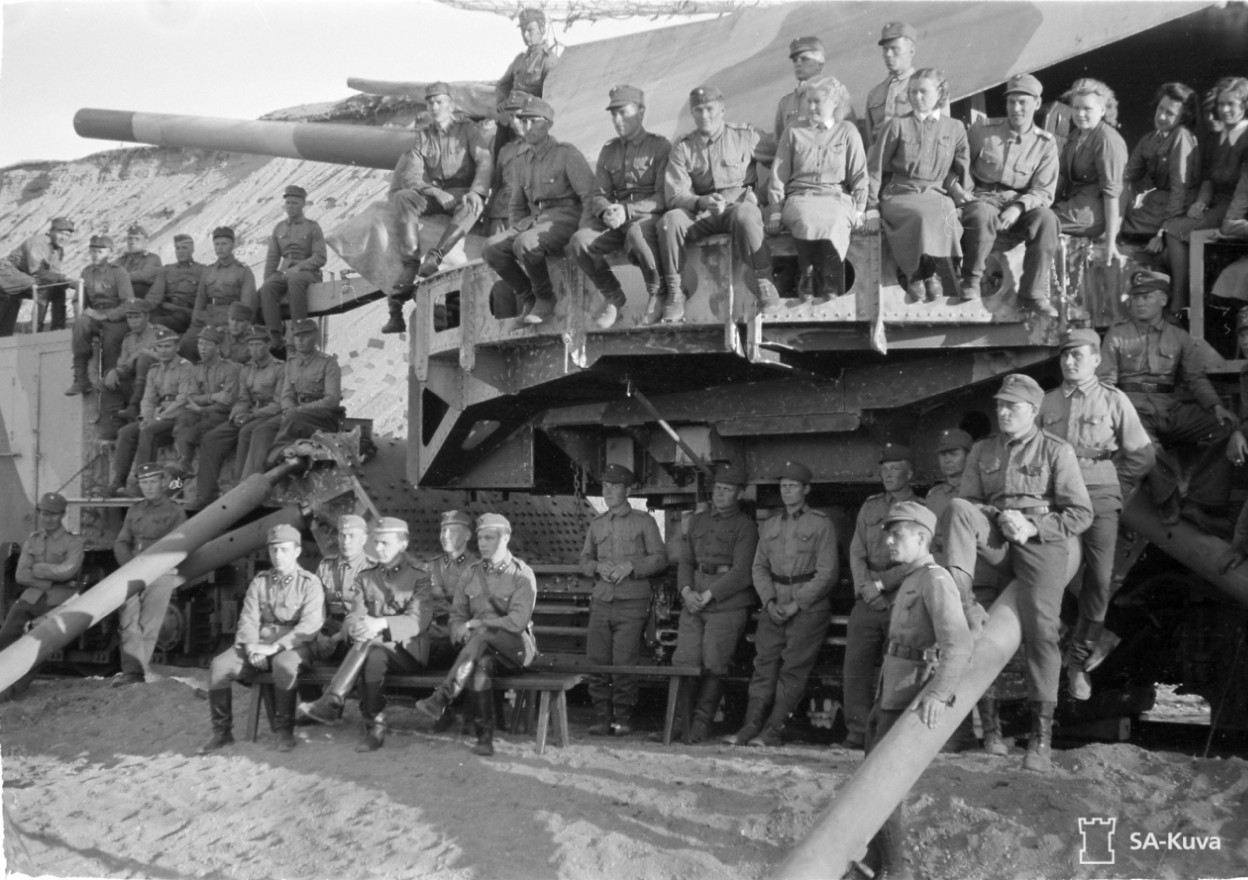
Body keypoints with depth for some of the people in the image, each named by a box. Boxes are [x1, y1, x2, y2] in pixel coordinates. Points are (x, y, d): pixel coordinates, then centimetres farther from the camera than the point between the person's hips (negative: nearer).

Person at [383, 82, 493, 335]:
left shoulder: (468, 129, 8)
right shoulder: (423, 136, 14)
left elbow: (485, 161, -8)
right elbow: (411, 174, 1)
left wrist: (476, 191, -27)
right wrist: (436, 192, -18)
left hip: (463, 192, -2)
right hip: (434, 193, 3)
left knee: (472, 205, -38)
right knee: (404, 197, -28)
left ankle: (435, 256, -46)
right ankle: (410, 266, -40)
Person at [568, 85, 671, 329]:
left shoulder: (660, 146, 4)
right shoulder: (609, 150, 20)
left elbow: (663, 197, -7)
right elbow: (598, 195, 14)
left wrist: (627, 211, -20)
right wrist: (606, 211, -11)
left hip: (649, 216, -5)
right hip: (615, 220, 5)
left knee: (636, 234, -41)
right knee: (580, 241, -24)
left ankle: (657, 294, -15)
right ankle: (613, 299, -4)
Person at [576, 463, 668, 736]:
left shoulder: (643, 521, 5)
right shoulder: (596, 524, 18)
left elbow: (660, 558, 1)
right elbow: (584, 560, 19)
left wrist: (630, 566, -12)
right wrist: (598, 567, -3)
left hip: (632, 602, -4)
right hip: (601, 600, 4)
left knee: (624, 662, -10)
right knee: (596, 661, -3)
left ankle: (623, 717, 1)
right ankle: (602, 717, 5)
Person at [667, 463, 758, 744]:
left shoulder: (745, 526, 0)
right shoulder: (697, 521, 18)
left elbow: (741, 573, -8)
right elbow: (685, 561, 14)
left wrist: (708, 596, -12)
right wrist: (687, 591, -5)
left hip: (728, 605, -5)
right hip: (693, 602, 5)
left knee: (713, 666, -6)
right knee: (684, 661, -4)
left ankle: (701, 725, 0)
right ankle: (677, 720, -1)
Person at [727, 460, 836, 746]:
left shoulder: (821, 524, 0)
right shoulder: (769, 526, 16)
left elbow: (826, 572, -6)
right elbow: (759, 566, 12)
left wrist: (796, 605, -12)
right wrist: (770, 602, -5)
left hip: (809, 604, -5)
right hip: (774, 606, 5)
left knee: (793, 668, -8)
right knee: (764, 664, -3)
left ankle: (772, 731, -9)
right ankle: (751, 727, -6)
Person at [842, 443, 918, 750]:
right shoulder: (869, 507, 17)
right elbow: (856, 552, 11)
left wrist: (881, 583, -11)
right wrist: (864, 585, -6)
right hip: (867, 599, 4)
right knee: (855, 664, -3)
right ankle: (857, 731, 0)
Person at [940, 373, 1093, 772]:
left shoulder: (1056, 451, 5)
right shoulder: (982, 451, 17)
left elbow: (1081, 513, 1)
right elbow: (969, 501, 12)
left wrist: (1032, 526, -12)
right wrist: (998, 516, -9)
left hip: (1042, 541, -4)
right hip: (996, 538, 4)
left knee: (1040, 627, -18)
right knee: (957, 509, -25)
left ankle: (1042, 732, -17)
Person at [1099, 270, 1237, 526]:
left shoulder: (1179, 337, 18)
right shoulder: (1117, 333, 11)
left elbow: (1196, 377, 12)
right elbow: (1105, 378, 3)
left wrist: (1216, 406, -7)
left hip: (1171, 407, 3)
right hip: (1133, 406, -3)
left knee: (1227, 426, -19)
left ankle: (1197, 502, -17)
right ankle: (1169, 502, -15)